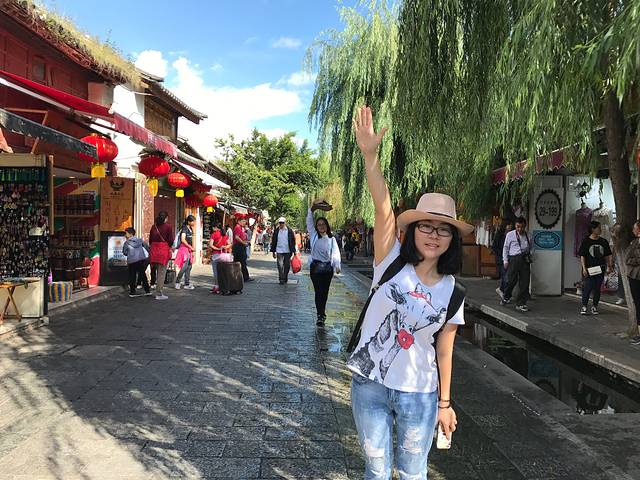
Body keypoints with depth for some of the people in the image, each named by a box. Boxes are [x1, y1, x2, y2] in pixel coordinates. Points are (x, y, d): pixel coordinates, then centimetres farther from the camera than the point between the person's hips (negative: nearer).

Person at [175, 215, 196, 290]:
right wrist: (191, 247, -16)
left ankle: (187, 284, 12)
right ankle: (177, 281, 1)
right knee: (184, 266, -13)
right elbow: (183, 240, -22)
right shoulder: (184, 228, -12)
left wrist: (192, 248, 13)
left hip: (189, 249, 9)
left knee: (189, 266, 8)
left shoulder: (191, 228, 14)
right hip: (184, 248, -9)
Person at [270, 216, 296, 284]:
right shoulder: (276, 231, 3)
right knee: (280, 265, -7)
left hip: (287, 251, 0)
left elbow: (293, 241, 2)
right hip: (279, 251, 0)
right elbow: (273, 242, 9)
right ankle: (281, 279, -2)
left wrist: (293, 251, -3)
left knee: (287, 265, 8)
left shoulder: (289, 231, -1)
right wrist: (273, 251, 7)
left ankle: (285, 278, 25)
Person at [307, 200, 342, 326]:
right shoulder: (314, 235, 5)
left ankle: (322, 312, 25)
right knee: (318, 291, -4)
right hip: (316, 267, 0)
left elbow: (336, 252, -3)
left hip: (328, 267, 1)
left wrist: (337, 265, -14)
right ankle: (321, 316, -4)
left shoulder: (331, 239, 3)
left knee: (325, 292, 9)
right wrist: (311, 210, -11)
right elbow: (309, 222, -1)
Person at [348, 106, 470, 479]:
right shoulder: (392, 263, -9)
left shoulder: (451, 293, -3)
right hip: (369, 385, -1)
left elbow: (444, 353, 3)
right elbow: (384, 208, -24)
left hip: (418, 394, 1)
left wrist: (444, 403, 5)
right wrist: (371, 155, -35)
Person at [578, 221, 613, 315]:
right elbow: (582, 256, -4)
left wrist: (609, 266, 6)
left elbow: (607, 256, 14)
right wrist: (584, 268, -10)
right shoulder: (586, 241, -3)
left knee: (597, 289, 7)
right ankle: (584, 306, 4)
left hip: (600, 269, 4)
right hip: (589, 269, -4)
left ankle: (594, 306, 17)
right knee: (587, 288, -6)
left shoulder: (603, 242, 9)